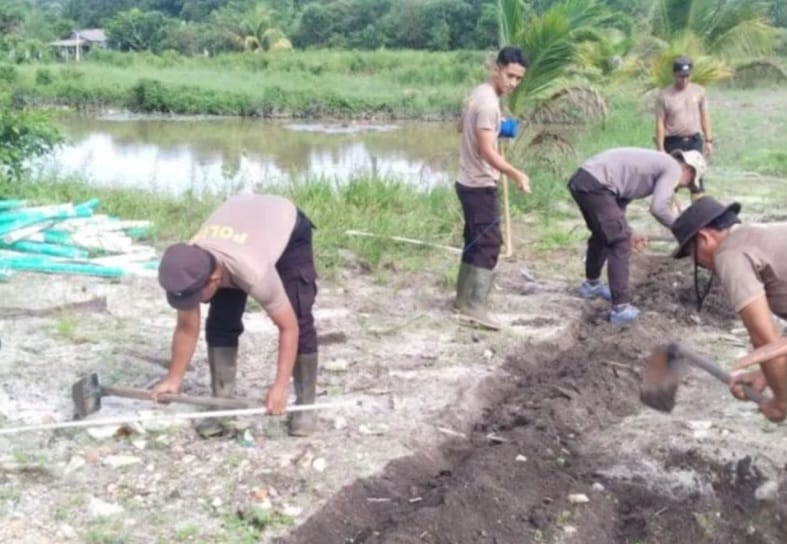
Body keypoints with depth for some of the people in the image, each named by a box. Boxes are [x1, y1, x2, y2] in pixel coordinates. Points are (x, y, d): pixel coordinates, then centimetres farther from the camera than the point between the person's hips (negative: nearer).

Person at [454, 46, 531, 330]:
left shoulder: (479, 94, 11)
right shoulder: (488, 103, -20)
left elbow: (461, 126, 28)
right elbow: (486, 151, -29)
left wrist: (496, 128, 30)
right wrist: (515, 173, -40)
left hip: (469, 182, 10)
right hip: (480, 186, -10)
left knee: (475, 241, 16)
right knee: (489, 244, -10)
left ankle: (463, 299, 23)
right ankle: (475, 308, -12)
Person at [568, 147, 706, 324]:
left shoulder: (654, 164, 28)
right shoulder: (673, 167, 2)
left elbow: (618, 200, 27)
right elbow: (658, 208, -11)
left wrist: (627, 232, 25)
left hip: (581, 180, 10)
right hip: (595, 185, -10)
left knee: (603, 235, 31)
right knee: (620, 245, -3)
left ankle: (591, 284, 51)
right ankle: (621, 308, -3)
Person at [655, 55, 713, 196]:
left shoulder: (699, 91, 3)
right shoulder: (664, 96, -5)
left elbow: (705, 116, 9)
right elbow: (660, 123, -5)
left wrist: (708, 140, 5)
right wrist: (660, 148, -8)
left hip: (694, 141, 2)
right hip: (673, 142, -2)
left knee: (696, 176, 4)